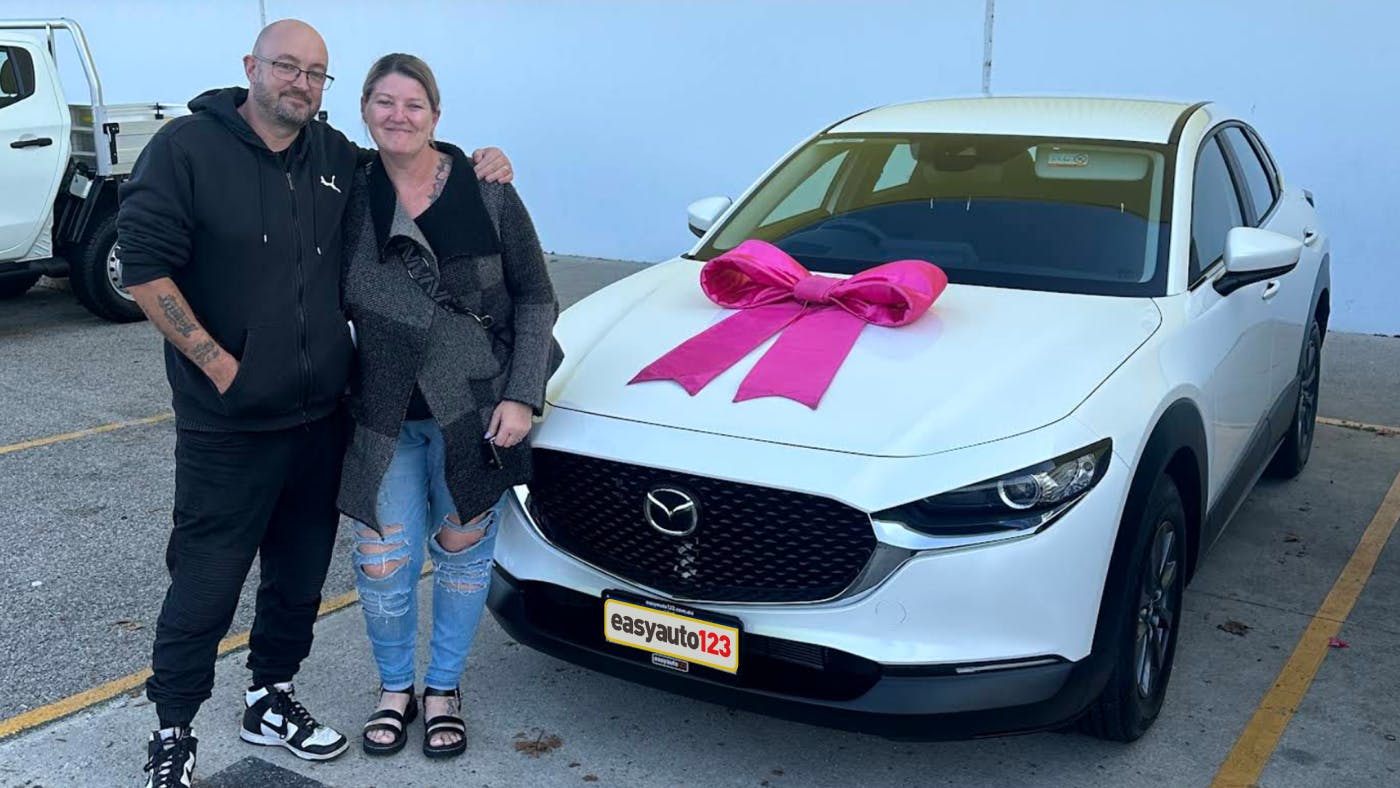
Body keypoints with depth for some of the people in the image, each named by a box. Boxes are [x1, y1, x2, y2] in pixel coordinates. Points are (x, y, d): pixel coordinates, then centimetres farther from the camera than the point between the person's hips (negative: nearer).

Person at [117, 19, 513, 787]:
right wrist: (217, 363, -16)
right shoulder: (188, 147, -8)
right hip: (225, 428, -5)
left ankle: (271, 701, 36)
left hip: (320, 420, 6)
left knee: (299, 574, 16)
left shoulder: (336, 157, 9)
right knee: (205, 584, 3)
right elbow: (143, 266, -12)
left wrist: (476, 167, 7)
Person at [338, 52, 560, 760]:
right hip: (384, 416, 1)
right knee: (382, 561, 3)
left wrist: (520, 396, -10)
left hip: (476, 409, -1)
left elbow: (535, 299, -3)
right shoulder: (352, 197, -1)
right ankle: (394, 689, 29)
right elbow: (336, 302, 7)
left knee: (463, 551, 11)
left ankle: (444, 688, 32)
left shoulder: (486, 193, -7)